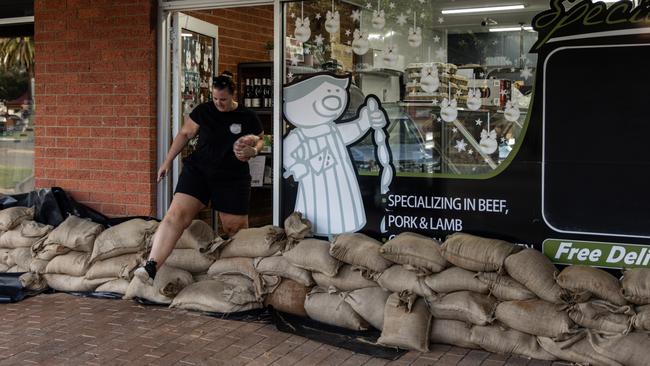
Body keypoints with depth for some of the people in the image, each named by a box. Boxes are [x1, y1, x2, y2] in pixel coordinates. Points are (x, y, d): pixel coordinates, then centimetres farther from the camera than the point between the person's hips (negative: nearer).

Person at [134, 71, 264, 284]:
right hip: (198, 170, 0)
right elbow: (185, 134, 10)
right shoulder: (203, 111, -1)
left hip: (232, 178, 0)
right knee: (176, 214, -18)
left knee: (235, 228, 5)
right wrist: (168, 161, 8)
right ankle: (151, 267, -29)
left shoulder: (247, 117, -2)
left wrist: (253, 151, -10)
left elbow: (260, 140, 13)